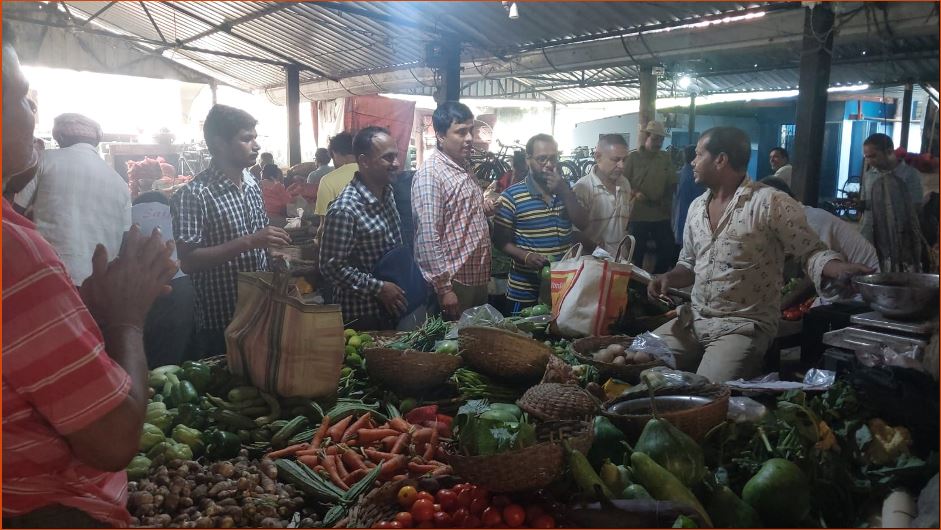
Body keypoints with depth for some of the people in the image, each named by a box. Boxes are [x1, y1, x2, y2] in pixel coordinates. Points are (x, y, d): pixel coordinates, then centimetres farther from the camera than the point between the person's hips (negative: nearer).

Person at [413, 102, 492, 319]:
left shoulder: (465, 167, 11)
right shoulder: (430, 174, -16)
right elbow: (429, 236, -20)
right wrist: (443, 288, -21)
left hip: (478, 279, 9)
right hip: (453, 282, -8)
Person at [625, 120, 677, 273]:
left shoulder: (666, 158, 7)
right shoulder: (634, 157, -3)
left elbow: (671, 184, 14)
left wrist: (667, 201, 0)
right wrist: (635, 193, -20)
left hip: (661, 214, 3)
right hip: (638, 214, -3)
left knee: (667, 249, 5)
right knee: (637, 252, 6)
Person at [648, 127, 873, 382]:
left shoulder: (770, 202, -12)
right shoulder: (697, 207, 10)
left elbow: (811, 252, -7)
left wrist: (840, 269, -29)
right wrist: (669, 278, -1)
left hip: (744, 327, -6)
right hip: (694, 320, 7)